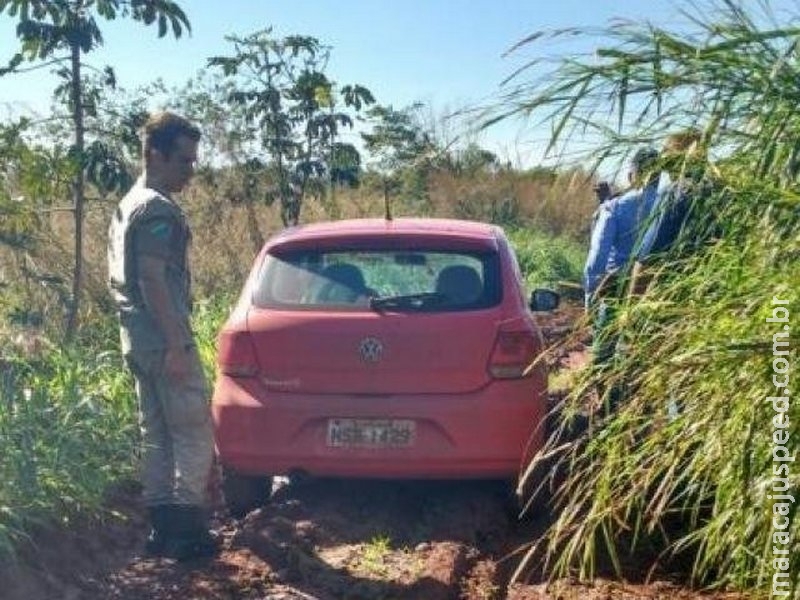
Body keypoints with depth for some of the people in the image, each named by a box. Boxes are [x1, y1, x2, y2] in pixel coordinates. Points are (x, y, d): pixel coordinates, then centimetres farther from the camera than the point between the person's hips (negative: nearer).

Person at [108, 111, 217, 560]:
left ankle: (162, 527, 18)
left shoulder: (128, 205, 17)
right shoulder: (160, 210, -14)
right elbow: (152, 279, -22)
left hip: (138, 340, 10)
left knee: (157, 435, 13)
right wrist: (177, 344, -23)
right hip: (164, 341, -10)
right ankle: (187, 530, 1)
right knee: (195, 434, -3)